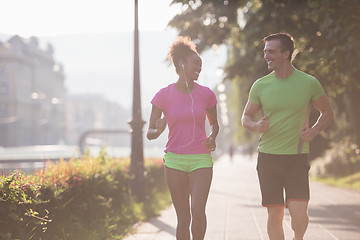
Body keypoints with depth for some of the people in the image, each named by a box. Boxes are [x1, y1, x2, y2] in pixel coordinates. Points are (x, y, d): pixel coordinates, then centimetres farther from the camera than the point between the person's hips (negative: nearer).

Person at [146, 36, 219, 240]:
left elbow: (214, 123, 19)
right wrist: (158, 131, -24)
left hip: (201, 159, 0)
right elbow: (150, 133, -1)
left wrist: (212, 138, -3)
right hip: (175, 160, 0)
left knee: (198, 211, -17)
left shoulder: (206, 94, 2)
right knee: (183, 217, 3)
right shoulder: (164, 95, -2)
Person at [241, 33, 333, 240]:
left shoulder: (309, 83, -2)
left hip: (297, 158, -1)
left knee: (298, 212, -12)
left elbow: (328, 112, 13)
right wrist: (256, 126, -11)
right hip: (268, 157, 1)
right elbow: (246, 118, 12)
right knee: (275, 215, 1)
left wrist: (313, 131, -6)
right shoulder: (260, 85, 2)